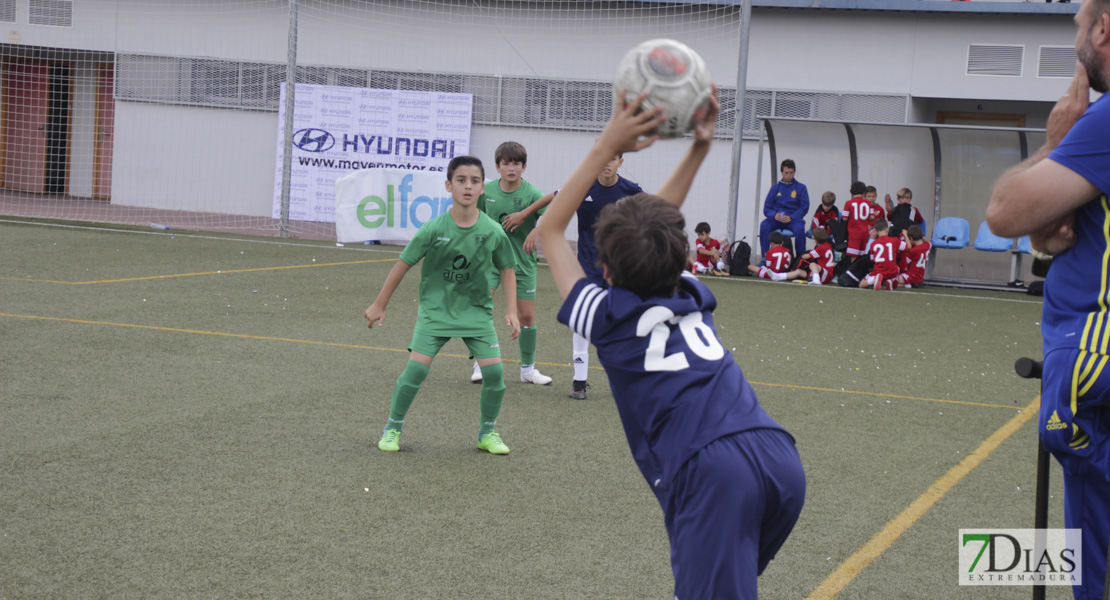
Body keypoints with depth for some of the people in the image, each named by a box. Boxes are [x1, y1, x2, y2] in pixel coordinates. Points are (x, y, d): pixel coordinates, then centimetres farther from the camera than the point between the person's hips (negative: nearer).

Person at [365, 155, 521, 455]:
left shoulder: (493, 232, -10)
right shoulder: (434, 229, -15)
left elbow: (507, 269, 6)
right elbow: (403, 264, -4)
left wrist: (511, 311, -1)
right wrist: (379, 306, 2)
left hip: (476, 310, 2)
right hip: (435, 309, -2)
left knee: (494, 371, -8)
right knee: (416, 368, -13)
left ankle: (488, 433, 14)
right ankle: (393, 428, 9)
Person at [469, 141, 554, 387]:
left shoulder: (531, 194, -12)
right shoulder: (487, 190, -3)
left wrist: (536, 230, -39)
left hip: (522, 262, -1)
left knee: (527, 315, 4)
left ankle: (528, 368, 21)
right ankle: (481, 364, 3)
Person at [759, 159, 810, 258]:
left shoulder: (801, 188, 10)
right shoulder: (775, 188, 16)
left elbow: (804, 207, 2)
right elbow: (766, 208, 12)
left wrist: (791, 217, -15)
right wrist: (774, 215, -12)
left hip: (793, 219, -2)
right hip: (776, 219, 2)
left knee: (800, 228, -36)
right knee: (764, 225, -31)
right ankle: (764, 258, -30)